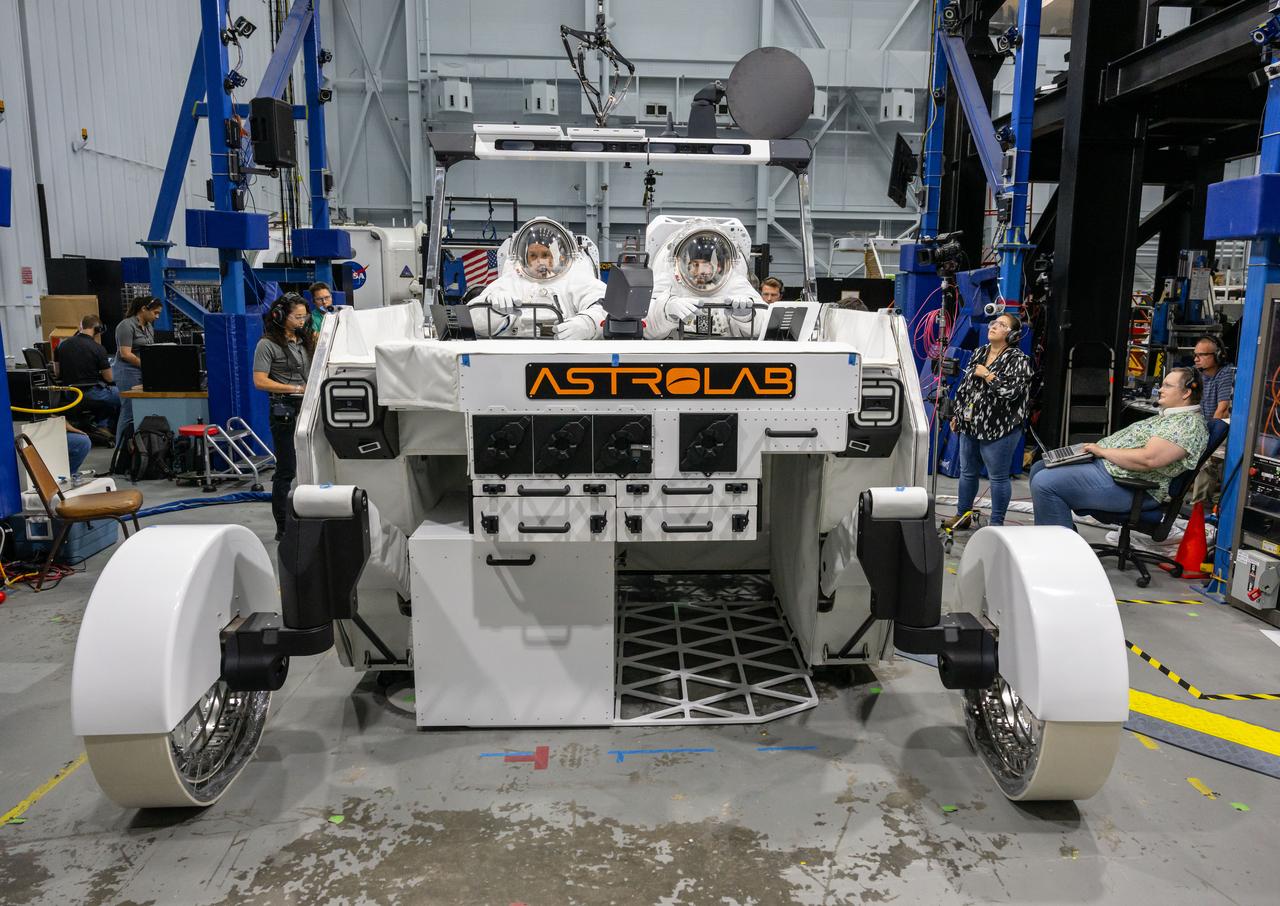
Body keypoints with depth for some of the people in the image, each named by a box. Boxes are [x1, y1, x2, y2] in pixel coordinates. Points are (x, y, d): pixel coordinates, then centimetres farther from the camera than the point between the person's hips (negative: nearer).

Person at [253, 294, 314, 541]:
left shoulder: (305, 340, 13)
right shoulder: (268, 344, -6)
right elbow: (260, 381, -13)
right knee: (286, 470, 0)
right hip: (285, 411, -6)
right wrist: (296, 388, -17)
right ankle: (283, 527, 9)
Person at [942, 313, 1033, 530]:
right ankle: (962, 515, 28)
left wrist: (987, 374, -15)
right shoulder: (979, 353, 13)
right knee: (967, 472, 15)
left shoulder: (1018, 359, -8)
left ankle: (997, 523, 11)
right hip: (971, 426, 7)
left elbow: (1012, 390, -22)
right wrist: (957, 414, 16)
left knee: (998, 477, 1)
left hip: (999, 429, -7)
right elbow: (964, 386, 18)